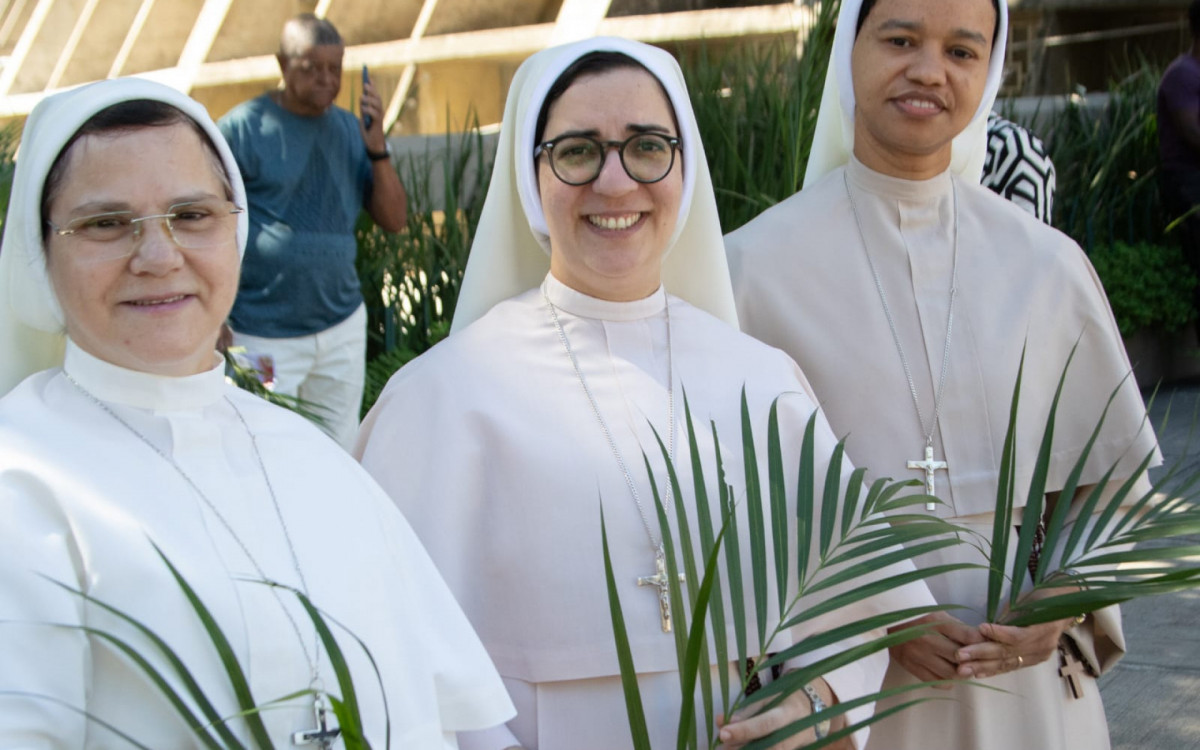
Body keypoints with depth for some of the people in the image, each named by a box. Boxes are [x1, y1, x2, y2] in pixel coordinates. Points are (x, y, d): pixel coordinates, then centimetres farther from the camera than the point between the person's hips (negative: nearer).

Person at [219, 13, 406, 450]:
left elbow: (393, 221, 6)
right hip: (265, 337, -5)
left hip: (343, 327, 5)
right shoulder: (241, 128, -9)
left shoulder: (351, 129, 7)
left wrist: (377, 148, -10)